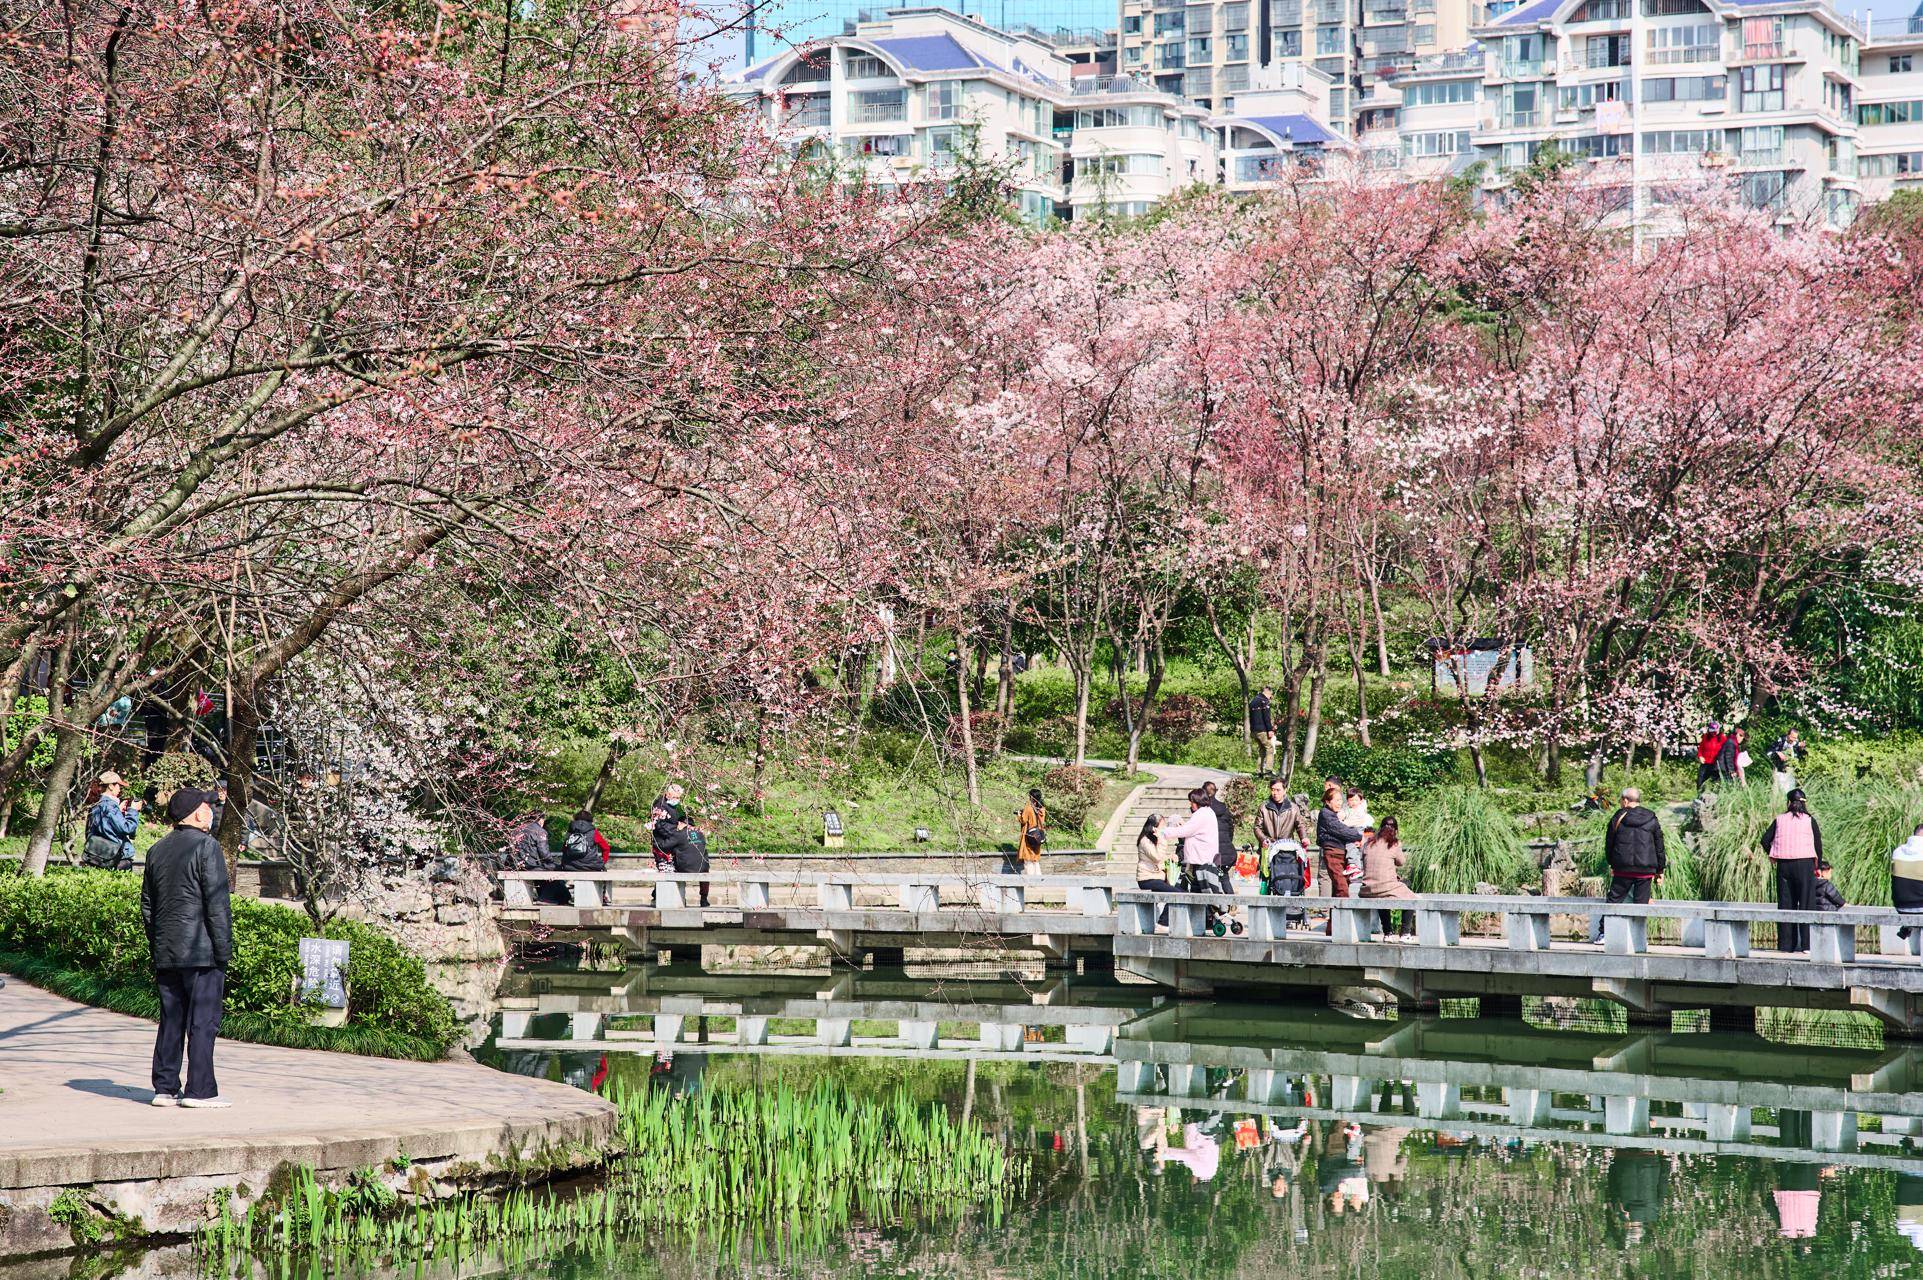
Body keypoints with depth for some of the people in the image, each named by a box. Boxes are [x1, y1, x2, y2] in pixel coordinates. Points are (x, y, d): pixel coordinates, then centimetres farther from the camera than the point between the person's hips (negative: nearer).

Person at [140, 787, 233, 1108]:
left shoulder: (157, 850, 14)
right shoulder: (206, 846, -9)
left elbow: (147, 906, 18)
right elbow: (217, 904, -14)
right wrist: (224, 949, -10)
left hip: (165, 953, 7)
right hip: (201, 952, -7)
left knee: (171, 1021, 10)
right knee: (203, 1021, -4)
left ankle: (165, 1088, 10)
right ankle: (199, 1090, -5)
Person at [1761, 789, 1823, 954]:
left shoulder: (1780, 820, 6)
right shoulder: (1809, 821, -1)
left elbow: (1765, 840, 3)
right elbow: (1818, 844, 1)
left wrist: (1772, 855, 18)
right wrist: (1817, 866, 13)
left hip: (1783, 866, 3)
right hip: (1804, 864, -2)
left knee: (1785, 904, 8)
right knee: (1806, 903, 0)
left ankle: (1785, 944, 8)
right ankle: (1806, 944, -6)